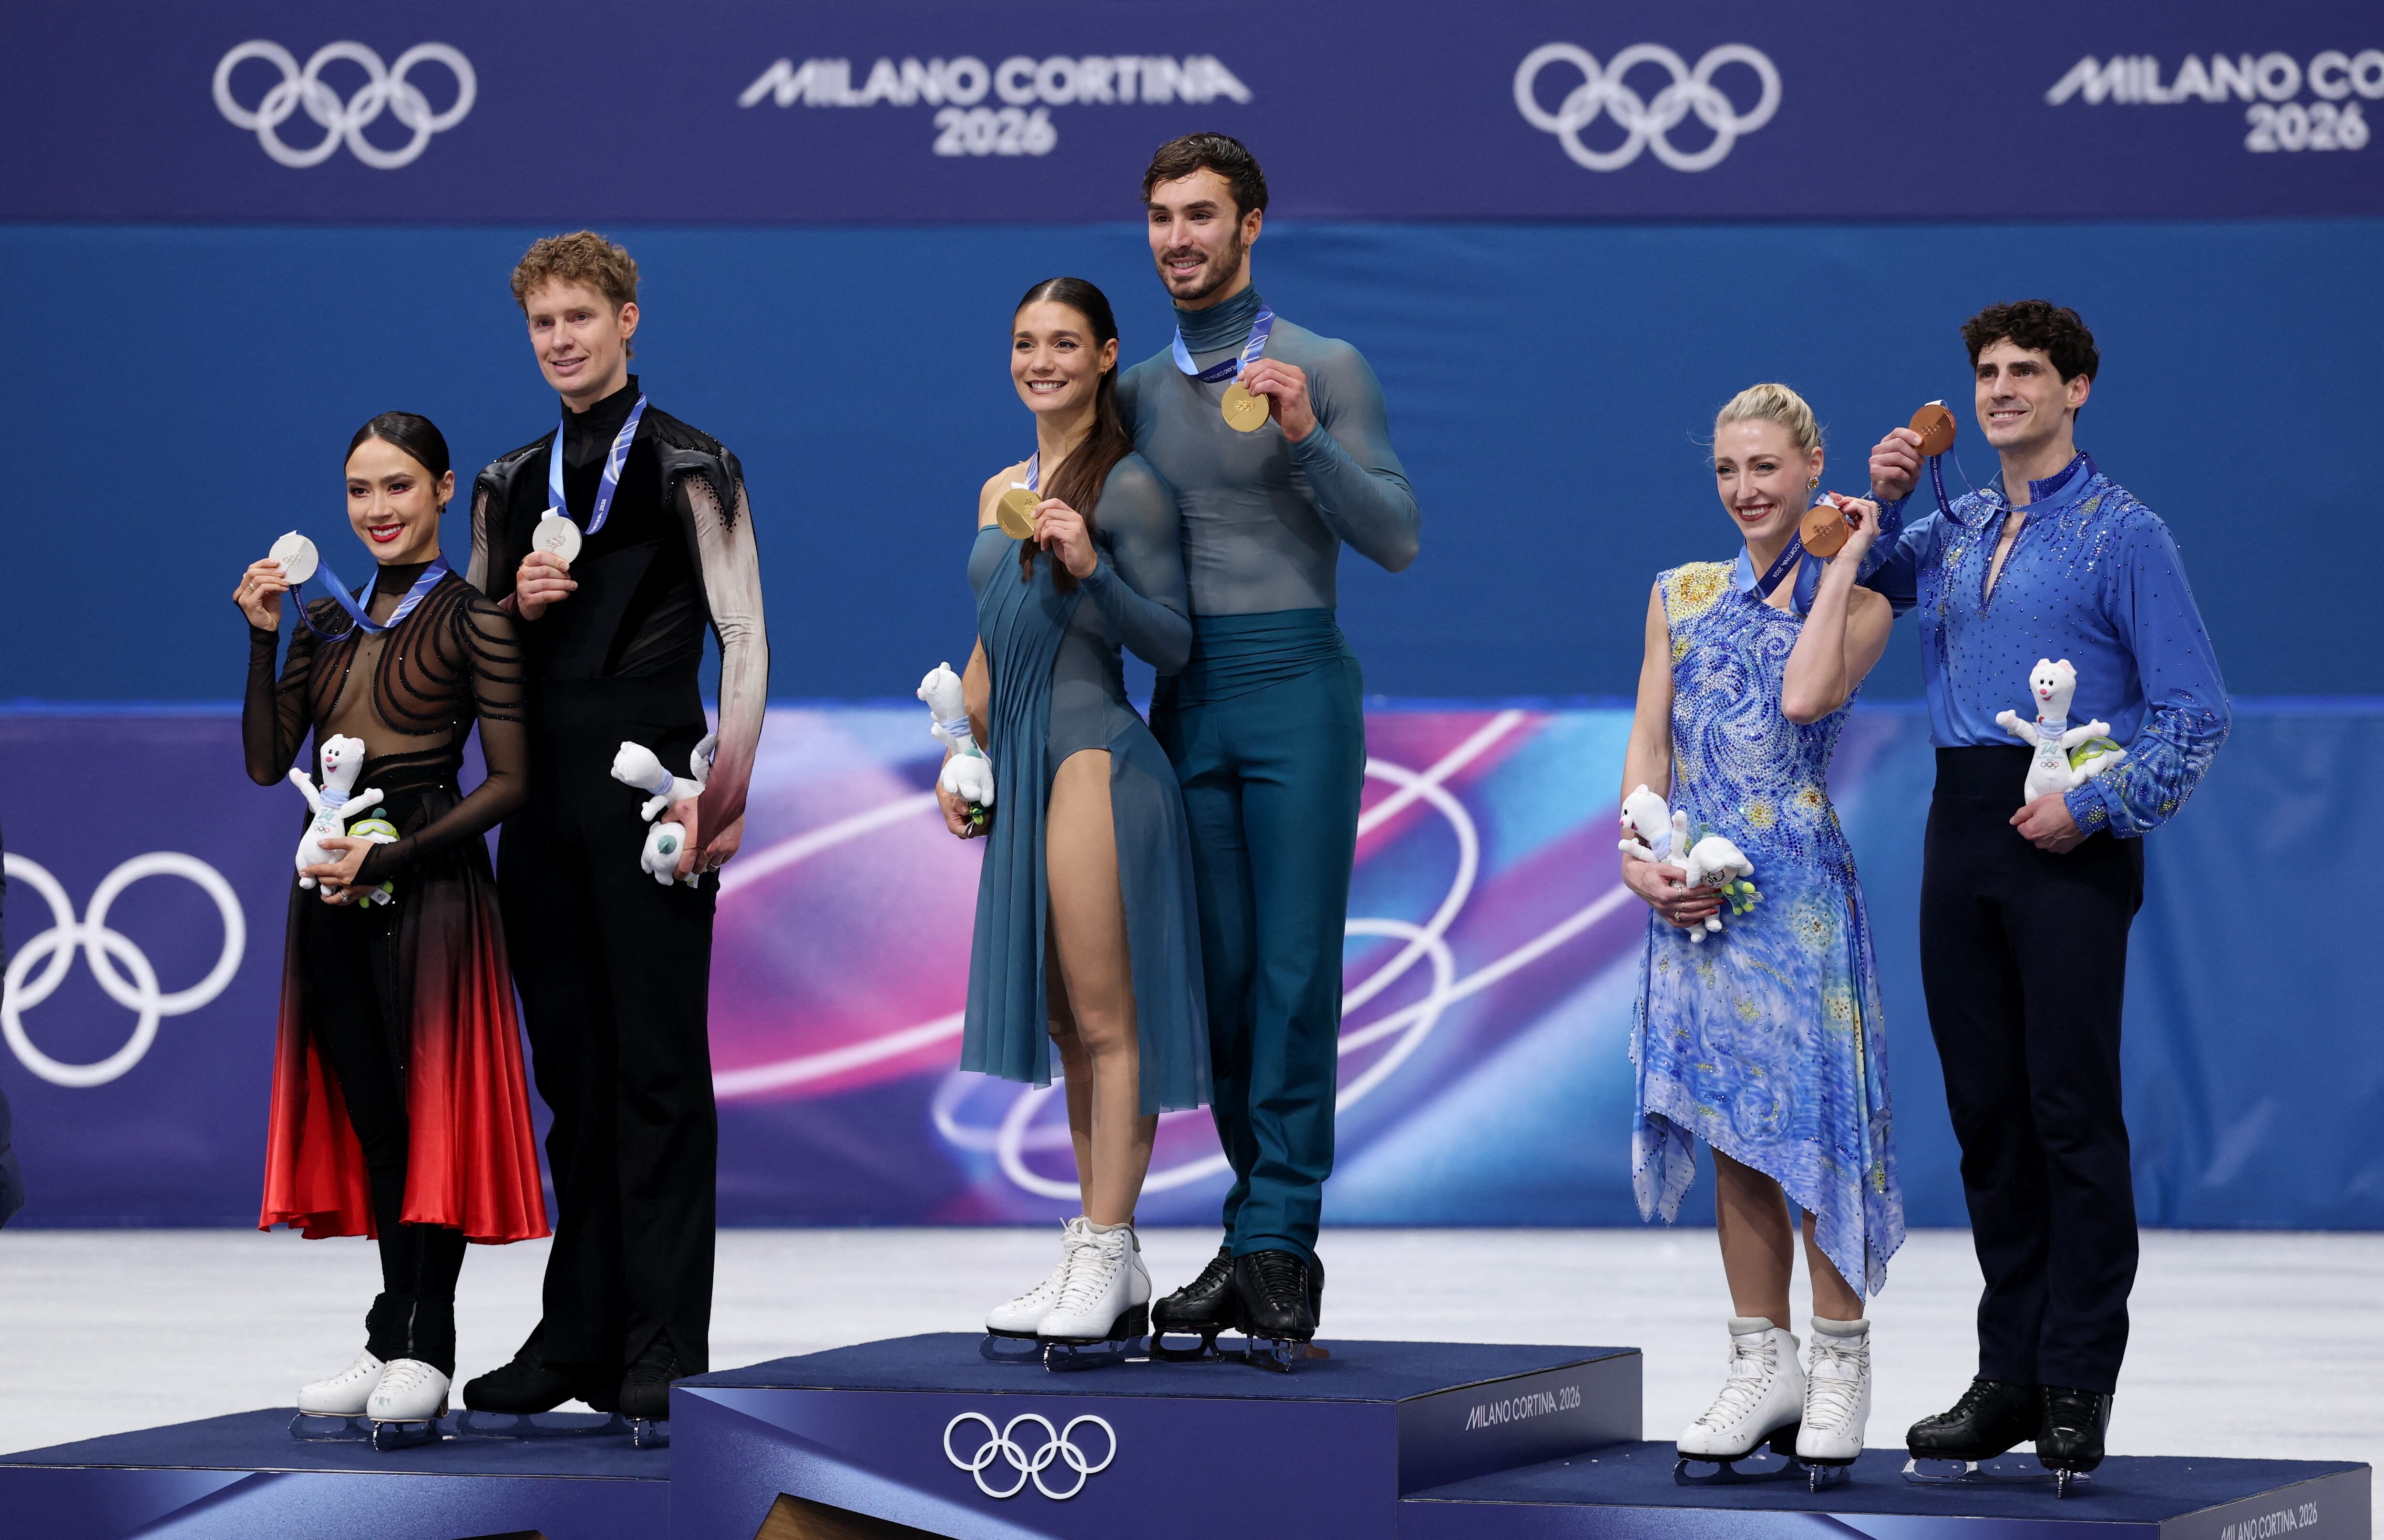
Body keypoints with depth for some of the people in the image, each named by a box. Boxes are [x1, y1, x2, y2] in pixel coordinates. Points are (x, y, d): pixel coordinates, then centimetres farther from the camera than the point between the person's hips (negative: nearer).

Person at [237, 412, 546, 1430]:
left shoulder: (472, 616, -4)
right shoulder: (328, 620, 13)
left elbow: (509, 783, -9)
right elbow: (266, 763, 9)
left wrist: (389, 856, -16)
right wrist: (260, 641, -2)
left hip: (427, 885, -6)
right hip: (334, 890, 6)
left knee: (428, 1106, -3)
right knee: (368, 1114, 7)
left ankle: (423, 1348, 3)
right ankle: (393, 1339, 11)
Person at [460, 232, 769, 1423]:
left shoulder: (687, 467, -1)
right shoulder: (510, 485, 16)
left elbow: (744, 638, -6)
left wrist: (727, 787, -16)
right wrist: (519, 605, -1)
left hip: (650, 787, -6)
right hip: (543, 795, 6)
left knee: (660, 1064, -5)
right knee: (570, 1069, 8)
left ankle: (664, 1347, -3)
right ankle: (577, 1336, 13)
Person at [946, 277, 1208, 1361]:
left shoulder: (1129, 485, -5)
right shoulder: (999, 492, 18)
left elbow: (1173, 644, -7)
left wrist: (1092, 570, -21)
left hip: (1097, 758, -8)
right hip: (1023, 767, 8)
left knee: (1104, 1020, -7)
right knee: (1066, 1025, 9)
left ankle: (1107, 1257, -5)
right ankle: (1105, 1271, 12)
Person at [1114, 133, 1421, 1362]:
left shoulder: (1323, 370, 1)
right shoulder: (1138, 390, 15)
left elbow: (1398, 538, -5)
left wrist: (1306, 438, -16)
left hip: (1296, 685, -4)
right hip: (1185, 698, 4)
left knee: (1295, 972, -7)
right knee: (1220, 973, 4)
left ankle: (1276, 1244, -7)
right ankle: (1259, 1234, 11)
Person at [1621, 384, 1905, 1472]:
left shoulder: (1857, 604, 2)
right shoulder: (1681, 594, 14)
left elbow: (1806, 696, -17)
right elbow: (1648, 740, 10)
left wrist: (1842, 563, -8)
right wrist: (1641, 854, -6)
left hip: (1797, 884, -4)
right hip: (1693, 890, 4)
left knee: (1808, 1114, -7)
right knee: (1730, 1130, 6)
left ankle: (1841, 1358, 3)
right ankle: (1762, 1362, 12)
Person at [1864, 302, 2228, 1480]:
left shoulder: (2122, 535, -1)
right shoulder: (1954, 530, 17)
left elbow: (2194, 710, -6)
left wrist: (2097, 805, -17)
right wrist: (1877, 501, 10)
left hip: (2068, 841, -6)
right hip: (1962, 830, 6)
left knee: (2072, 1106, -7)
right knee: (1985, 1106, 6)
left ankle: (2078, 1384, -3)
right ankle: (2007, 1376, 12)